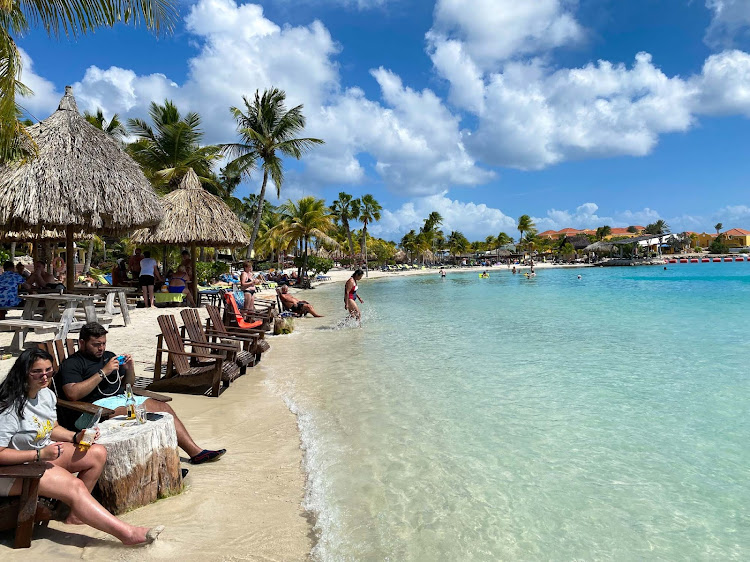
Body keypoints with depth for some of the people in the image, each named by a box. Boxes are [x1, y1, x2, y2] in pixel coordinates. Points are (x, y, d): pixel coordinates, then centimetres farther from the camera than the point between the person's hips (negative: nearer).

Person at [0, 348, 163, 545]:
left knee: (98, 453, -3)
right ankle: (127, 533, -28)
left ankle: (76, 513, 2)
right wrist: (40, 454, -27)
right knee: (74, 486, -26)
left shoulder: (46, 395, 3)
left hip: (44, 453, 9)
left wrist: (75, 437, -1)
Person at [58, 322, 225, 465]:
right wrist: (103, 372, -15)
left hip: (122, 398, 8)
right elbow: (72, 394, -17)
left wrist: (129, 368, 4)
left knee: (163, 407, -10)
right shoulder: (71, 364, 2)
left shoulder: (109, 356, 23)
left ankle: (195, 451, -9)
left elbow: (127, 385, 26)